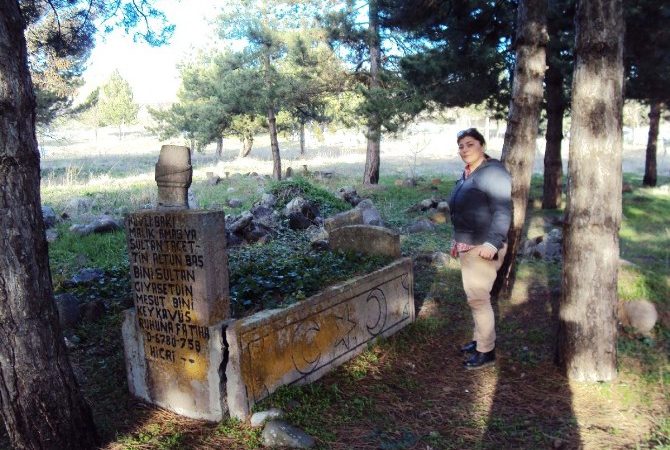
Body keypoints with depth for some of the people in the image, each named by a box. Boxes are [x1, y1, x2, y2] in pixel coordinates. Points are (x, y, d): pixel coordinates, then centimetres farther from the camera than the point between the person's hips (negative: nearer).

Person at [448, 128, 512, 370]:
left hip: (483, 247, -9)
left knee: (478, 298, -5)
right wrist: (457, 241, 22)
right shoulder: (467, 173, 13)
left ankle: (486, 351, 6)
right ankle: (479, 339, 29)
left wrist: (493, 242, -28)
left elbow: (503, 212, -21)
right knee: (475, 296, 16)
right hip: (467, 247, 9)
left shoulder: (493, 172, -15)